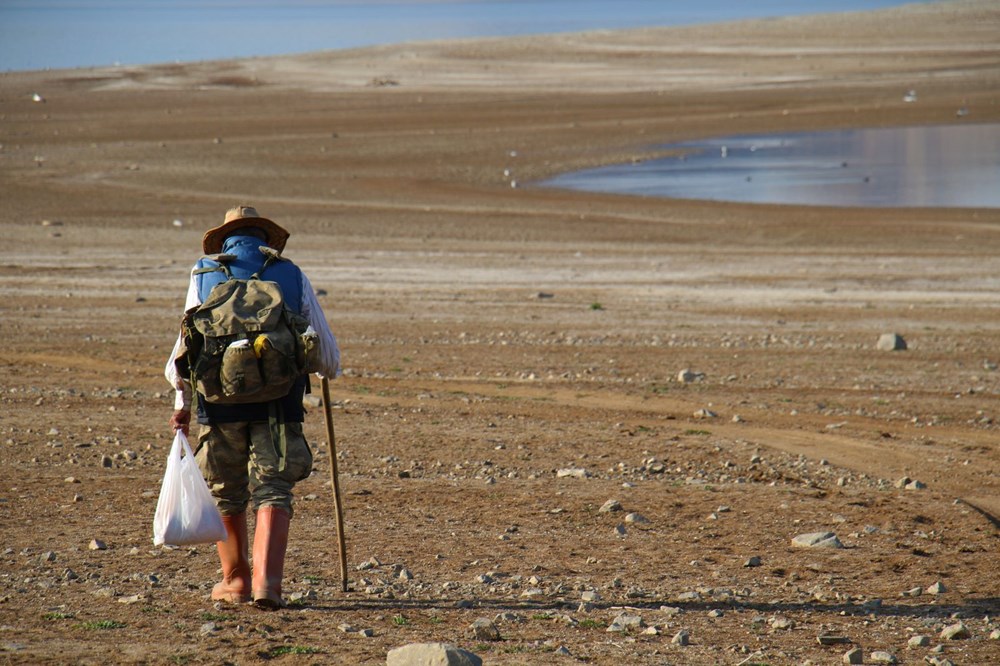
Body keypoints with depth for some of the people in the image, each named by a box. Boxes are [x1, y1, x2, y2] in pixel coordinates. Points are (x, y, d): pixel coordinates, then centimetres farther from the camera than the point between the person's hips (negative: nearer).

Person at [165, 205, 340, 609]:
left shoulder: (204, 276, 7)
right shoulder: (291, 276, 8)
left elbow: (185, 348, 9)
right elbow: (326, 351, 15)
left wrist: (182, 402, 21)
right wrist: (329, 371, 37)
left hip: (220, 400, 0)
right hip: (278, 403, 0)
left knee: (225, 493, 16)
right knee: (272, 492, 0)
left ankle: (235, 580, 25)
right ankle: (267, 580, -17)